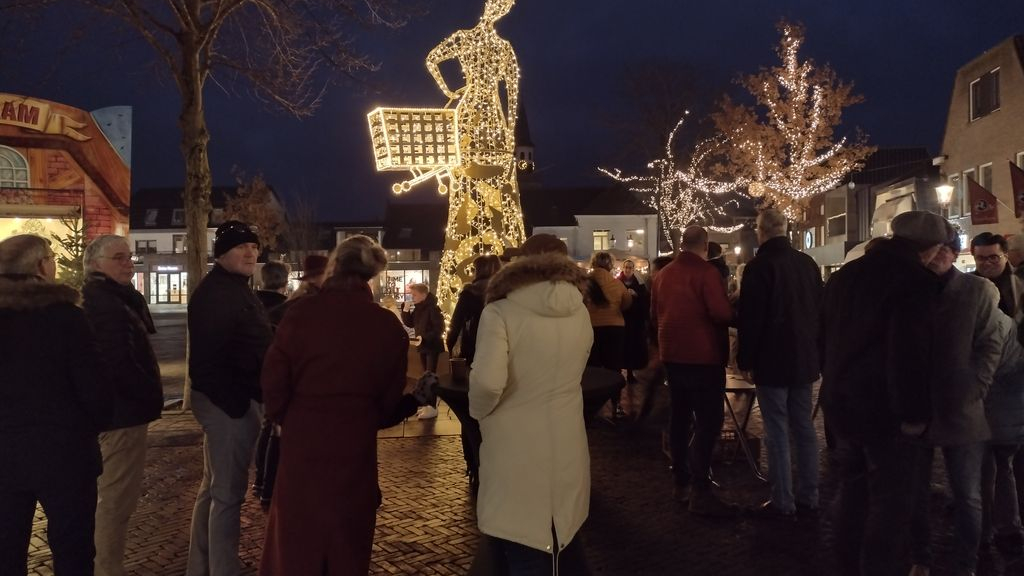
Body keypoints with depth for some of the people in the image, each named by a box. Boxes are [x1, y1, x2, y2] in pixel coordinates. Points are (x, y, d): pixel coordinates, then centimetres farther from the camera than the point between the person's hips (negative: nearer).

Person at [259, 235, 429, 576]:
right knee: (347, 542, 18)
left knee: (296, 540, 15)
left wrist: (284, 419, 10)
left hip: (302, 444, -1)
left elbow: (274, 378, -8)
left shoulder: (304, 312, -10)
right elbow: (390, 400, 1)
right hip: (355, 447, 1)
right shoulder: (389, 326, -5)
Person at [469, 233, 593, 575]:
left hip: (515, 451, -5)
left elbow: (487, 382, -25)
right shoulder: (580, 313, 4)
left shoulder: (501, 312, -14)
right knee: (564, 540, 24)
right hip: (567, 447, 5)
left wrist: (478, 411, -5)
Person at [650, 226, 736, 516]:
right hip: (704, 356, -7)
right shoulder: (706, 272, -13)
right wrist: (735, 314, 0)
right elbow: (722, 314, -21)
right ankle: (700, 492, -10)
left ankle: (682, 483, 21)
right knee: (708, 421, -6)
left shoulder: (662, 274, 9)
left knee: (680, 418, 15)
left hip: (673, 355, 7)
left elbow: (655, 316, 17)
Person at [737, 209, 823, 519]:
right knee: (804, 428, 12)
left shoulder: (759, 266, -14)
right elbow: (819, 310, 14)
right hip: (805, 358, 7)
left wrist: (746, 360, -8)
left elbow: (750, 318, -16)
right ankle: (808, 496, 18)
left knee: (777, 432, -1)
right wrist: (815, 352, 20)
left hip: (772, 361, -7)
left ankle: (783, 501, 3)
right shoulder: (807, 263, 8)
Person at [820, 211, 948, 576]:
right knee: (889, 504, 3)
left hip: (842, 403, 8)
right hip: (885, 409, -8)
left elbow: (825, 339, 17)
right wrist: (914, 413, -16)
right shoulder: (917, 280, -15)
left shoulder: (843, 275, 11)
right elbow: (912, 354, -23)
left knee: (852, 495, 19)